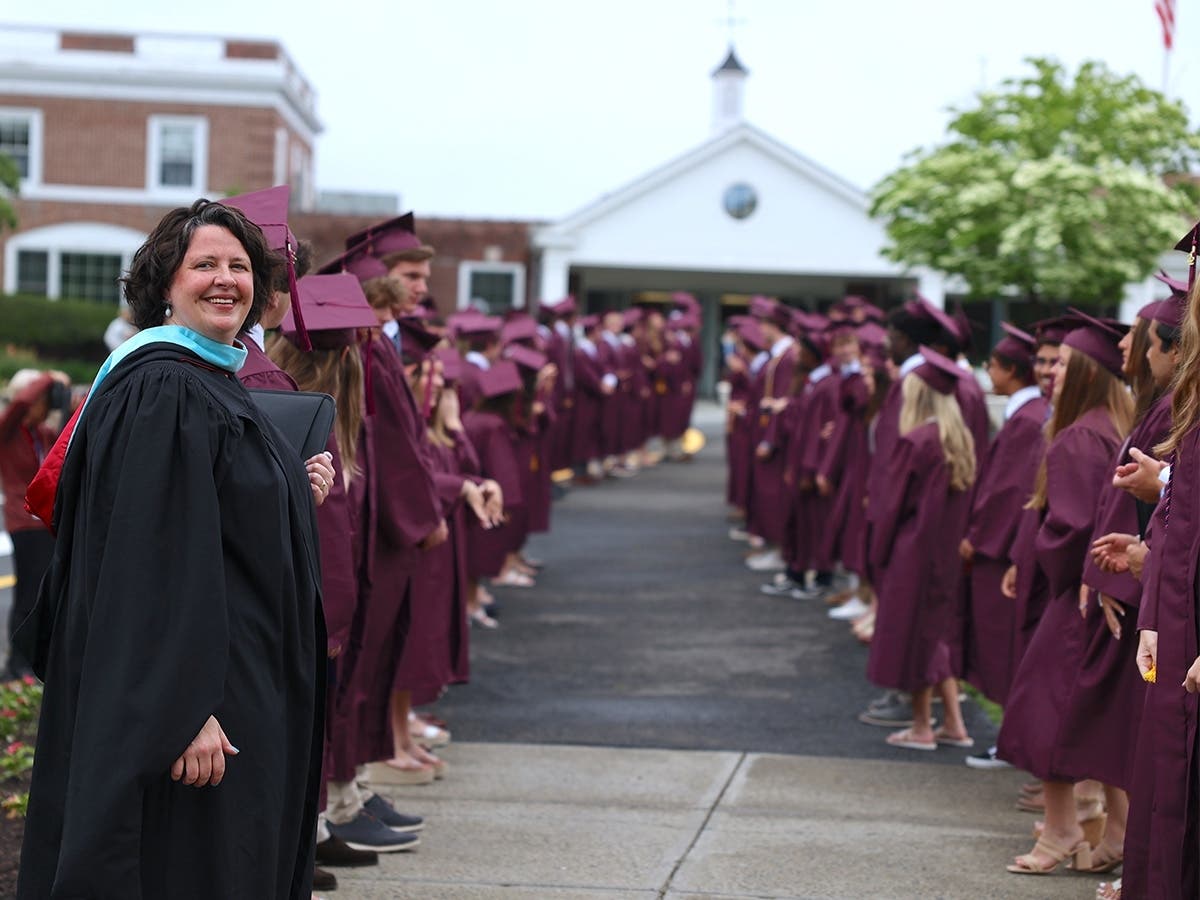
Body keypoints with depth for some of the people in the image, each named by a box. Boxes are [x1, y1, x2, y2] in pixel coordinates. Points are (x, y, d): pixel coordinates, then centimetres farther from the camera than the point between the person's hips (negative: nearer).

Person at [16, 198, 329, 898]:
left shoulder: (217, 383, 14)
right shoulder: (162, 389, -16)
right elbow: (154, 559, -23)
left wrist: (296, 495, 9)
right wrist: (188, 710, -27)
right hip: (181, 684, -10)